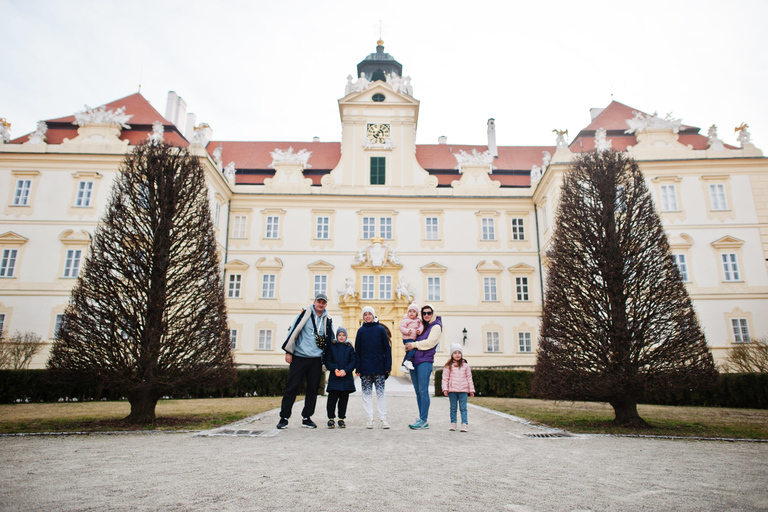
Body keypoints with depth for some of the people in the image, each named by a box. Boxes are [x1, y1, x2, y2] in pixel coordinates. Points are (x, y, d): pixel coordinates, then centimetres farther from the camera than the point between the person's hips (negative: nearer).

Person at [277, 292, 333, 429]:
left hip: (316, 360, 4)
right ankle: (284, 417, 6)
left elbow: (330, 339, 18)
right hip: (299, 357, -4)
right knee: (292, 387, -2)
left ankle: (306, 417, 19)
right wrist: (289, 351, -7)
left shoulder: (327, 319, 10)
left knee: (313, 389, 7)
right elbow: (294, 331, -4)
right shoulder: (305, 313, -2)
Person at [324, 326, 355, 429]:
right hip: (334, 377, -1)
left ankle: (341, 419, 16)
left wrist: (345, 370, -12)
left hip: (346, 377, 1)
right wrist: (334, 369, -13)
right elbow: (326, 360, 2)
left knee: (344, 399, 6)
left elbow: (353, 362, 3)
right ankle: (331, 418, 8)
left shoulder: (350, 348, 9)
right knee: (332, 399, -4)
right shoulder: (331, 347, 7)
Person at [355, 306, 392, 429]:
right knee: (367, 393, 3)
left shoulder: (381, 329, 2)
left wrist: (387, 367, -4)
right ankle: (370, 419, 10)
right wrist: (358, 368, -1)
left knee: (380, 393, 2)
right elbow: (357, 350, 6)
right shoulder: (361, 330, 6)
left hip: (379, 367, -1)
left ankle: (383, 419, 8)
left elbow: (387, 348, 2)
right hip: (365, 368, 1)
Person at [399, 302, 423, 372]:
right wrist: (407, 331, -26)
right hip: (407, 338, -8)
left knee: (408, 352, 13)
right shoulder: (406, 320, -9)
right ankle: (408, 361, -21)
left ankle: (404, 365, 21)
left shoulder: (418, 320, 11)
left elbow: (421, 326, 6)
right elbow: (401, 327, -12)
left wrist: (420, 330, -15)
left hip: (413, 339, 8)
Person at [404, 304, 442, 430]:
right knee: (418, 391, 7)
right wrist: (408, 346, 2)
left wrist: (414, 345, -9)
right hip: (414, 360, 7)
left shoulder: (436, 326, -1)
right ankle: (422, 421, 13)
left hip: (425, 361, -7)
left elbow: (430, 342, -12)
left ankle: (423, 420, -5)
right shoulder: (421, 325, 19)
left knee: (423, 391, -9)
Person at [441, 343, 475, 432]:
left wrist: (471, 390, 9)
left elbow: (469, 378, 11)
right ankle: (453, 423, 15)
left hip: (463, 390, 1)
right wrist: (445, 389, -6)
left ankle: (464, 424, 4)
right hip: (452, 390, -1)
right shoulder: (448, 366, 2)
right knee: (453, 408, 7)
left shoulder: (465, 366, 8)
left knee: (463, 408, 1)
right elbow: (445, 378, 3)